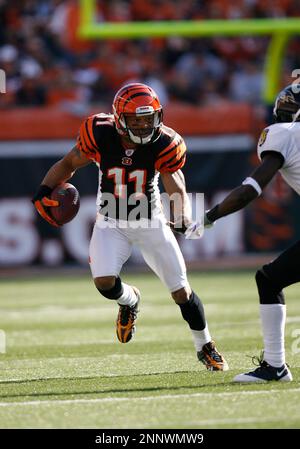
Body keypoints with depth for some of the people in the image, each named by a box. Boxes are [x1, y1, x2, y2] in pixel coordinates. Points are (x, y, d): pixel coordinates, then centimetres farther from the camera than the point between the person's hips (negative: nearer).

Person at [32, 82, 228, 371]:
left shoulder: (163, 144, -21)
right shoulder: (101, 134, -19)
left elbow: (176, 188, -23)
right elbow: (69, 164, -3)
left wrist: (185, 220, -43)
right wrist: (44, 192, -16)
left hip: (150, 222, 0)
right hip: (111, 223, 0)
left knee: (181, 291, 1)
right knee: (104, 281, -23)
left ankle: (205, 347, 25)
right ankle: (129, 301, 16)